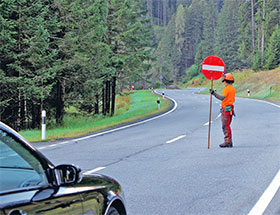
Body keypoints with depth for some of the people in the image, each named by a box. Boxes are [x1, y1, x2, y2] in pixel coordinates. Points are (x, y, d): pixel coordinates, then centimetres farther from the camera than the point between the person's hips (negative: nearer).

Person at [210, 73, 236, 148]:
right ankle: (229, 142, 14)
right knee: (227, 126, 14)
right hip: (231, 108, 9)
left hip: (226, 109, -9)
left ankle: (227, 142, -10)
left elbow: (222, 98, -24)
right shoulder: (233, 89, 15)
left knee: (225, 126, -8)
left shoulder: (227, 88, -14)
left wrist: (214, 93, -26)